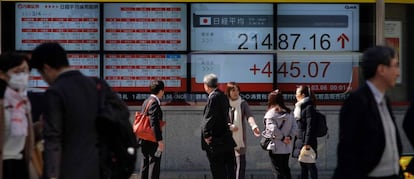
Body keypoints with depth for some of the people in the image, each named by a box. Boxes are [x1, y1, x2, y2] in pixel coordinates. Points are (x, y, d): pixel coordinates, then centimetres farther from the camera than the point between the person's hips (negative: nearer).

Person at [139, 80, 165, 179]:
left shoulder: (146, 102, 13)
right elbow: (154, 123, -22)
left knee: (145, 163, 15)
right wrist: (160, 140, -22)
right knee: (154, 163, -5)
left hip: (144, 139, 10)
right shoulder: (154, 102, -16)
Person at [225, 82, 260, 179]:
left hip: (240, 139, 0)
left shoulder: (243, 103, 1)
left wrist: (254, 126, -35)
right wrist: (229, 127, -17)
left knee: (240, 162, -3)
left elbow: (249, 116, -16)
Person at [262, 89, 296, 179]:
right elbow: (294, 127, 2)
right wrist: (290, 137, -4)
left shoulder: (270, 114, -13)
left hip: (275, 148, -6)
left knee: (278, 171, 0)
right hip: (287, 148, 6)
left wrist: (282, 138, -11)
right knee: (286, 170, 17)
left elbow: (273, 129, -21)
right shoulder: (289, 112, 6)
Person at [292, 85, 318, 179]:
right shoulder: (299, 106, 15)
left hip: (307, 142, -9)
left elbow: (310, 126, -17)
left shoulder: (309, 107, -12)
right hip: (300, 141, 9)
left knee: (310, 165, -4)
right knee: (303, 166, 12)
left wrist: (307, 143, -20)